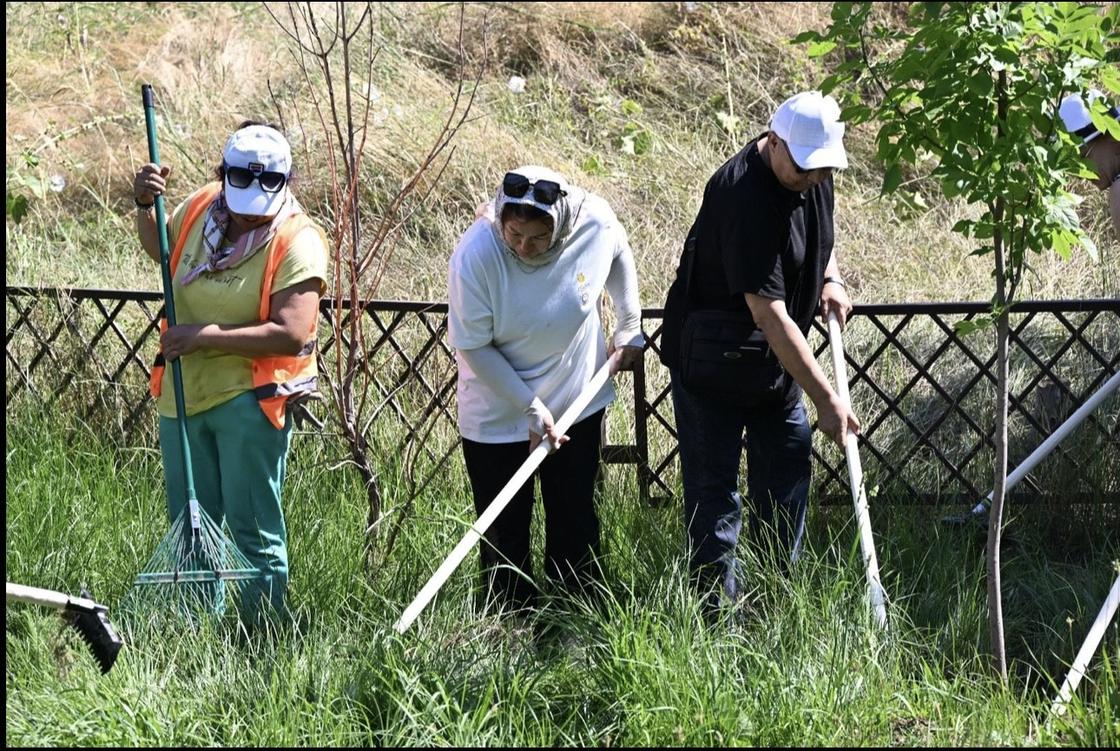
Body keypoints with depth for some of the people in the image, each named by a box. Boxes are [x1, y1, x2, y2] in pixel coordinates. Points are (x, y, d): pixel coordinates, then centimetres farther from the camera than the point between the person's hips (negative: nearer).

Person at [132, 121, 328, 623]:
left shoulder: (297, 241, -15)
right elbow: (159, 248, 27)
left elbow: (291, 334, -25)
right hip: (183, 393, 7)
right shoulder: (199, 208, 2)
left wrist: (203, 335, -24)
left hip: (249, 399, -7)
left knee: (253, 528, -2)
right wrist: (144, 205, 7)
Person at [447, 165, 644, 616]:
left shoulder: (596, 222, -20)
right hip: (497, 414, -3)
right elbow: (473, 347, -19)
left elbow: (619, 256, 7)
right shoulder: (475, 256, -29)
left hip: (578, 401, 3)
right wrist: (531, 408, -20)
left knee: (576, 521, 16)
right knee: (504, 531, 4)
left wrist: (630, 326, 7)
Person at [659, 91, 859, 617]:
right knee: (714, 486, -3)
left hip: (773, 357, 8)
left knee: (787, 467, 13)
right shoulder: (743, 196, -32)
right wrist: (826, 399, -33)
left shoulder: (813, 175, -5)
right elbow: (769, 315, -34)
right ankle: (721, 613, 4)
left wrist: (830, 280, -1)